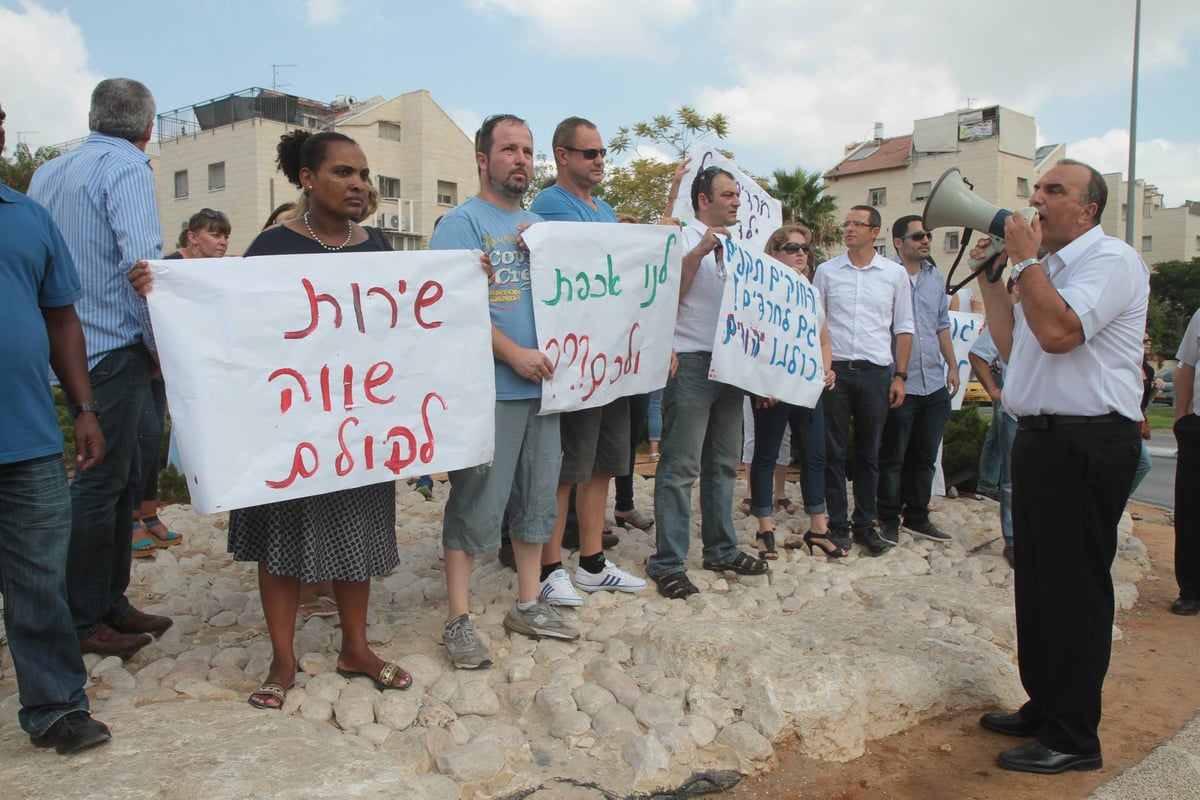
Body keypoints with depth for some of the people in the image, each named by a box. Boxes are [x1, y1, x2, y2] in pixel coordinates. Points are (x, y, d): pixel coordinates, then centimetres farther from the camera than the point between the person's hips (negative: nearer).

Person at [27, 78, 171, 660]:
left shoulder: (48, 172, 15)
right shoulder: (127, 167, -10)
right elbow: (142, 260, -21)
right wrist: (160, 344, -10)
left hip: (70, 346, 8)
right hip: (113, 347, -8)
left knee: (118, 475, 16)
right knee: (101, 481, -1)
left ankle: (111, 603, 24)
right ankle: (83, 623, 8)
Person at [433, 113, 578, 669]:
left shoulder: (538, 226, 18)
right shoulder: (463, 222, -5)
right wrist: (514, 353, -20)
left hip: (541, 384, 8)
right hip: (488, 389, -7)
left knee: (537, 498, 13)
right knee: (476, 505, -3)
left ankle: (528, 605, 27)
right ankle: (457, 619, 9)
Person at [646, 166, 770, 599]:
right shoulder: (682, 240, -4)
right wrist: (700, 251, -22)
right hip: (692, 364, -8)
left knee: (723, 464, 14)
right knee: (681, 466, -7)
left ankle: (721, 549, 26)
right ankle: (667, 563, -1)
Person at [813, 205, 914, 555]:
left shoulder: (895, 274, 6)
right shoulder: (826, 271, 6)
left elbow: (903, 328, 8)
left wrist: (900, 376, 2)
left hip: (876, 373, 0)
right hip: (835, 370, 0)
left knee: (868, 454, 8)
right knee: (833, 452, 2)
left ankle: (865, 525, 17)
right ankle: (837, 524, 11)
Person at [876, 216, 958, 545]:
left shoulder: (936, 277, 13)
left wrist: (953, 366, 15)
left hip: (935, 384, 6)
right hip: (899, 384, -6)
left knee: (925, 457, 13)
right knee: (893, 458, 4)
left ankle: (917, 517, 25)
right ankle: (889, 520, 15)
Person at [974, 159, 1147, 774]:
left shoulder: (1111, 260, -10)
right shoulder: (1050, 269, 20)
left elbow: (1058, 330, -25)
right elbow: (1012, 344, 18)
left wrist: (1025, 258, -13)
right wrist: (992, 276, 14)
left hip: (1088, 445, -10)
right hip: (1040, 439, 10)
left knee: (1076, 587, -3)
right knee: (1037, 581, 15)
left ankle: (1073, 737, 6)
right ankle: (1044, 706, 28)